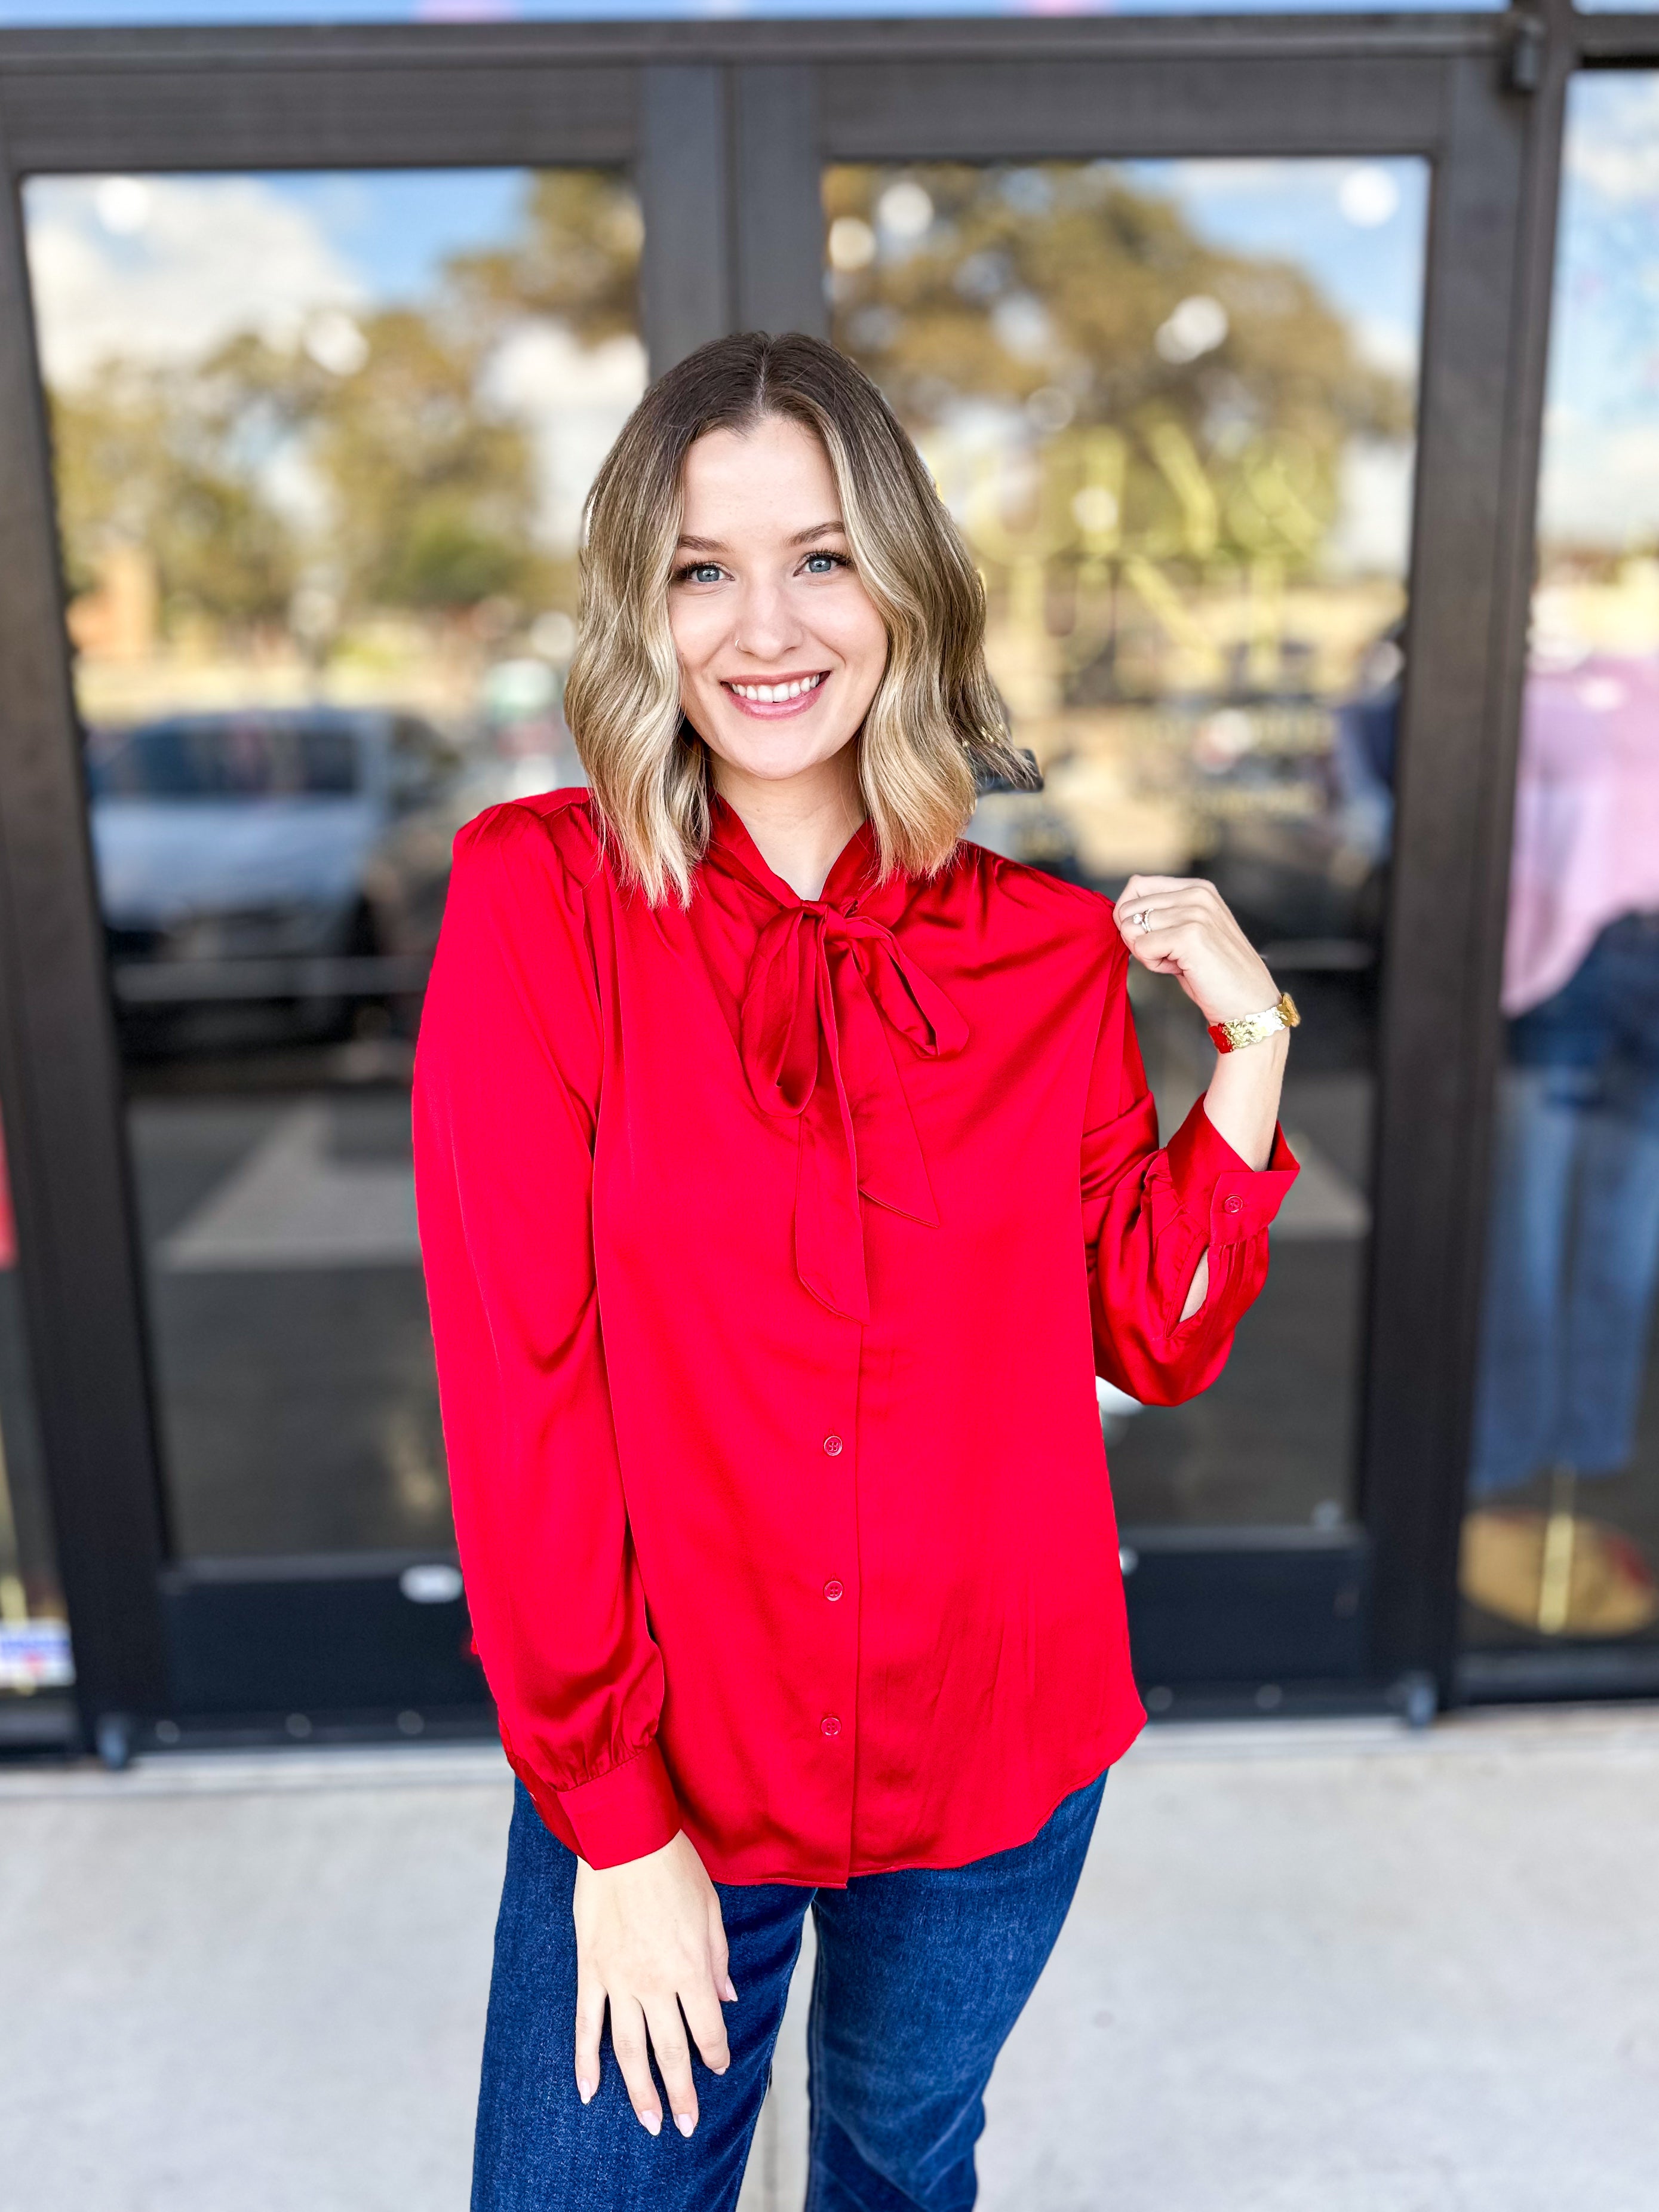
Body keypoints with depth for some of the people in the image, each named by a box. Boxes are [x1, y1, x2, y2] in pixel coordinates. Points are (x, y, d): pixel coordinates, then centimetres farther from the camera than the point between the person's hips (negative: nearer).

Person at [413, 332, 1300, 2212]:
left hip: (998, 1756, 3)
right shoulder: (534, 901, -13)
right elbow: (517, 1386, -15)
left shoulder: (1047, 950, -5)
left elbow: (1159, 1341, 1)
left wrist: (1249, 1046, -10)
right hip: (655, 1772, -2)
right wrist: (612, 1816, -13)